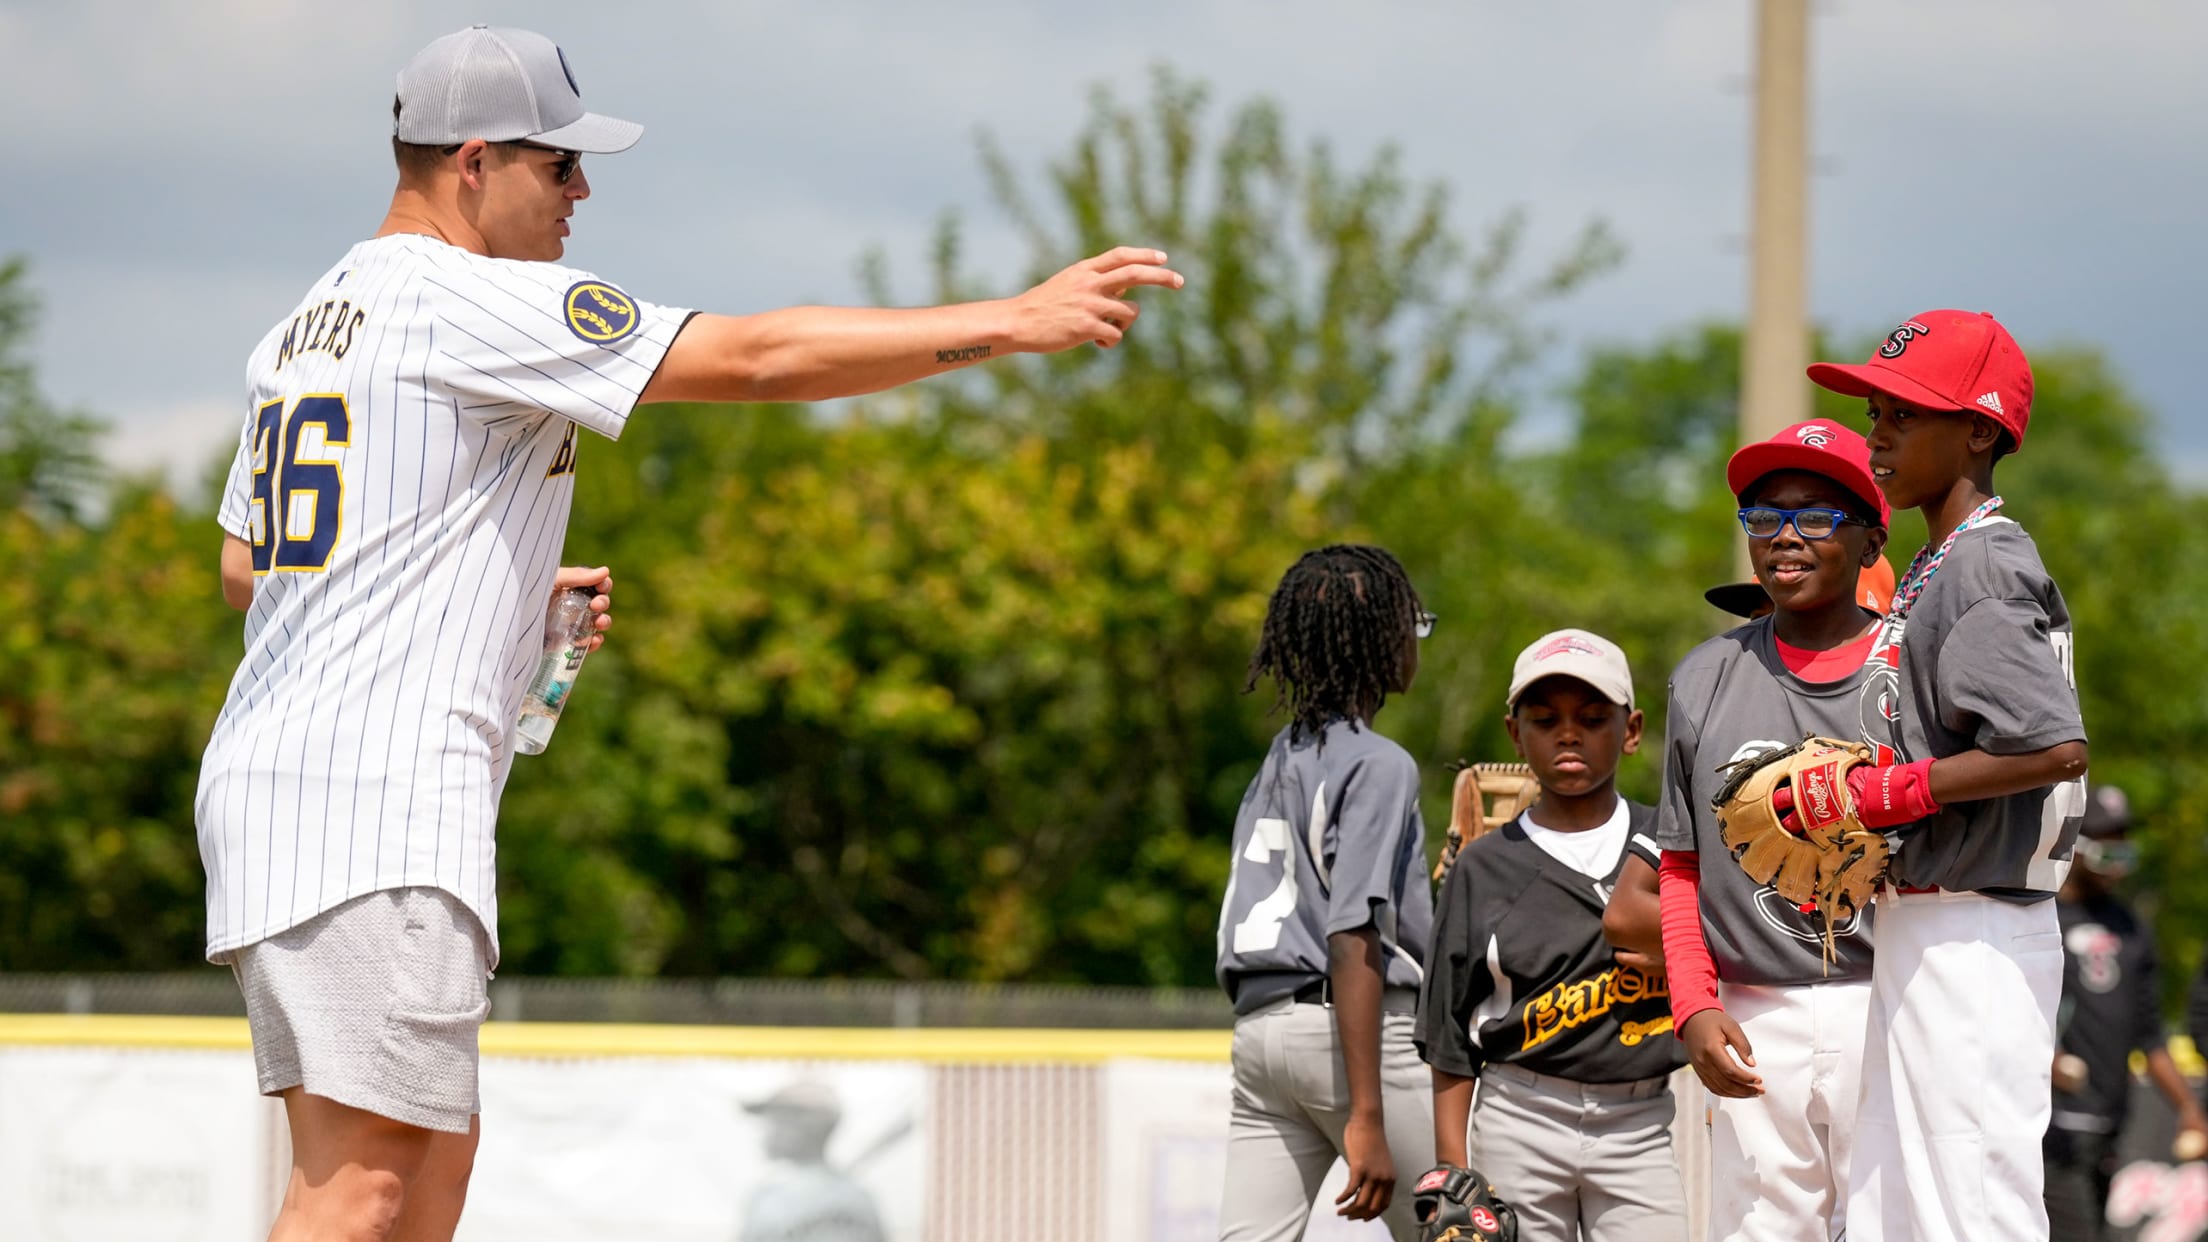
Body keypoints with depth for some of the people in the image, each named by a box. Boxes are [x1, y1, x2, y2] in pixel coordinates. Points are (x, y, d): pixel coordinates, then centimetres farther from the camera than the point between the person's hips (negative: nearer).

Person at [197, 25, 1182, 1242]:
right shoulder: (479, 305, -10)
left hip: (265, 775, 10)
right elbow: (755, 358, -14)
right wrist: (1013, 320, -12)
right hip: (376, 795, -10)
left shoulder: (302, 328, 19)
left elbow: (245, 570, 26)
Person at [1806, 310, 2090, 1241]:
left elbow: (2058, 747, -23)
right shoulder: (1931, 568, 18)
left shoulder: (1984, 565, -13)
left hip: (1975, 939, -11)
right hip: (1916, 935, 11)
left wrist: (1893, 790, -18)